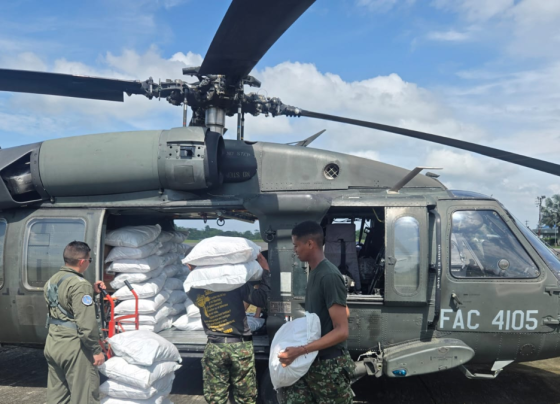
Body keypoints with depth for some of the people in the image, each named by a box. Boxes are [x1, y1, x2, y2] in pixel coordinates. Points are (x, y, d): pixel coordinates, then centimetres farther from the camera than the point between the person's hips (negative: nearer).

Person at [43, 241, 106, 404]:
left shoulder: (51, 281, 9)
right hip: (73, 347, -9)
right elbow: (87, 323, -23)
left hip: (52, 344, 9)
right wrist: (96, 350, -14)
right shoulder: (80, 284, -20)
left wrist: (91, 291, 8)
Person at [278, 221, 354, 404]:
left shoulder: (329, 276, -20)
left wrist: (300, 351, -27)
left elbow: (341, 331, -22)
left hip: (329, 366, -8)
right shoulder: (314, 272, 7)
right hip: (312, 362, 8)